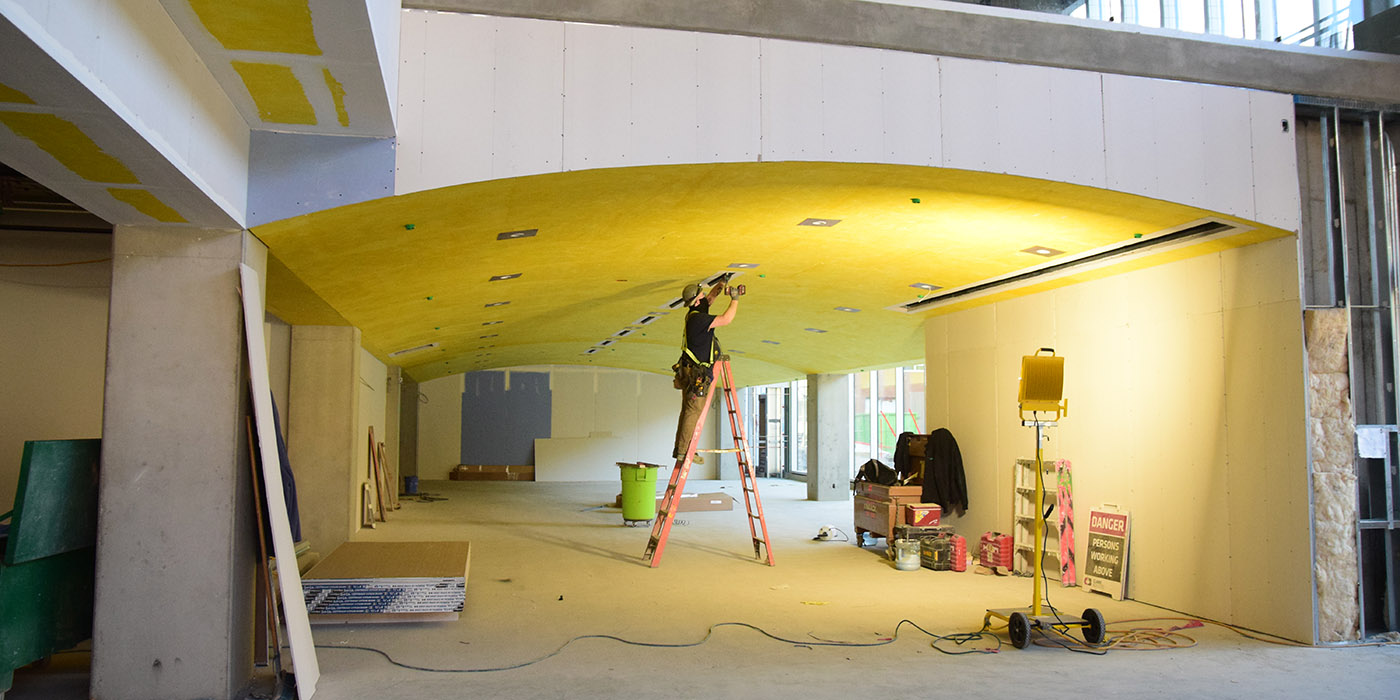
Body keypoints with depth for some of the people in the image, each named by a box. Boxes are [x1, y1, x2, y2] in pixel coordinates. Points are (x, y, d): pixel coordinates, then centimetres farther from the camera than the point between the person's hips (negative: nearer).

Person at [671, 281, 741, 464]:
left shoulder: (694, 315, 11)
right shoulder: (698, 319, -18)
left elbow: (709, 300, 30)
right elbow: (726, 319, -22)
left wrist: (718, 288, 14)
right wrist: (735, 299, -10)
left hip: (690, 372, 10)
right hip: (697, 374, -10)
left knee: (687, 411, 12)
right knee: (693, 411, -8)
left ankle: (679, 449, 16)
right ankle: (683, 450, -8)